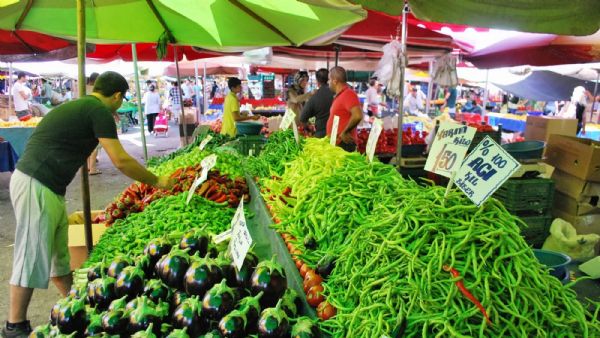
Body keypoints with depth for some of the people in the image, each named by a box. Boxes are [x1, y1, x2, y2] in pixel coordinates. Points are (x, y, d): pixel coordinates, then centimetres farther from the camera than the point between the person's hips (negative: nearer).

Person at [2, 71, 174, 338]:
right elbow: (121, 161, -15)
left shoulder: (78, 106, 18)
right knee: (32, 257, 0)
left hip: (46, 186, 10)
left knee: (58, 254, 16)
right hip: (36, 186, -10)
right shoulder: (98, 110, -11)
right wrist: (156, 182, -5)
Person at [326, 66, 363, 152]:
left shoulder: (348, 94, -14)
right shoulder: (339, 95, 15)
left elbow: (358, 116, -27)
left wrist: (344, 132, -19)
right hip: (336, 142, 9)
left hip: (343, 144, -9)